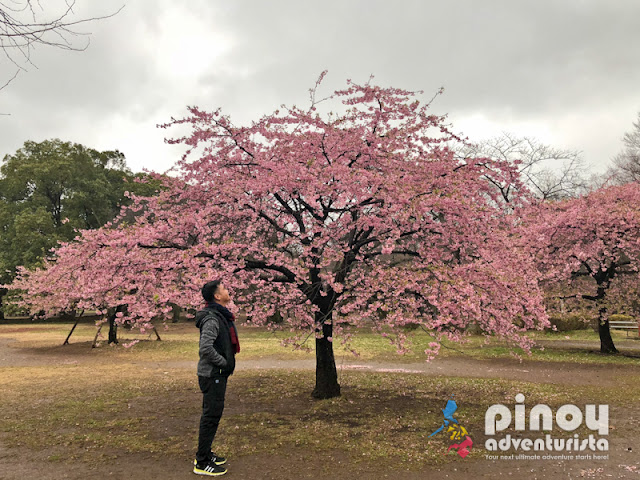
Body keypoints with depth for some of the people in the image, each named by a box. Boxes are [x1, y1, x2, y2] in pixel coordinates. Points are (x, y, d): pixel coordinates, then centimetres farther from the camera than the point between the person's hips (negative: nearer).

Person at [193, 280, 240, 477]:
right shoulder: (212, 318, -21)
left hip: (217, 374, 10)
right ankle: (202, 463, 9)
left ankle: (204, 454, 31)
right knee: (211, 416, -2)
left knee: (212, 414, 18)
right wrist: (224, 363, -19)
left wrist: (227, 363, 11)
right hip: (212, 374, -10)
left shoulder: (221, 316, 11)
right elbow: (206, 348, -30)